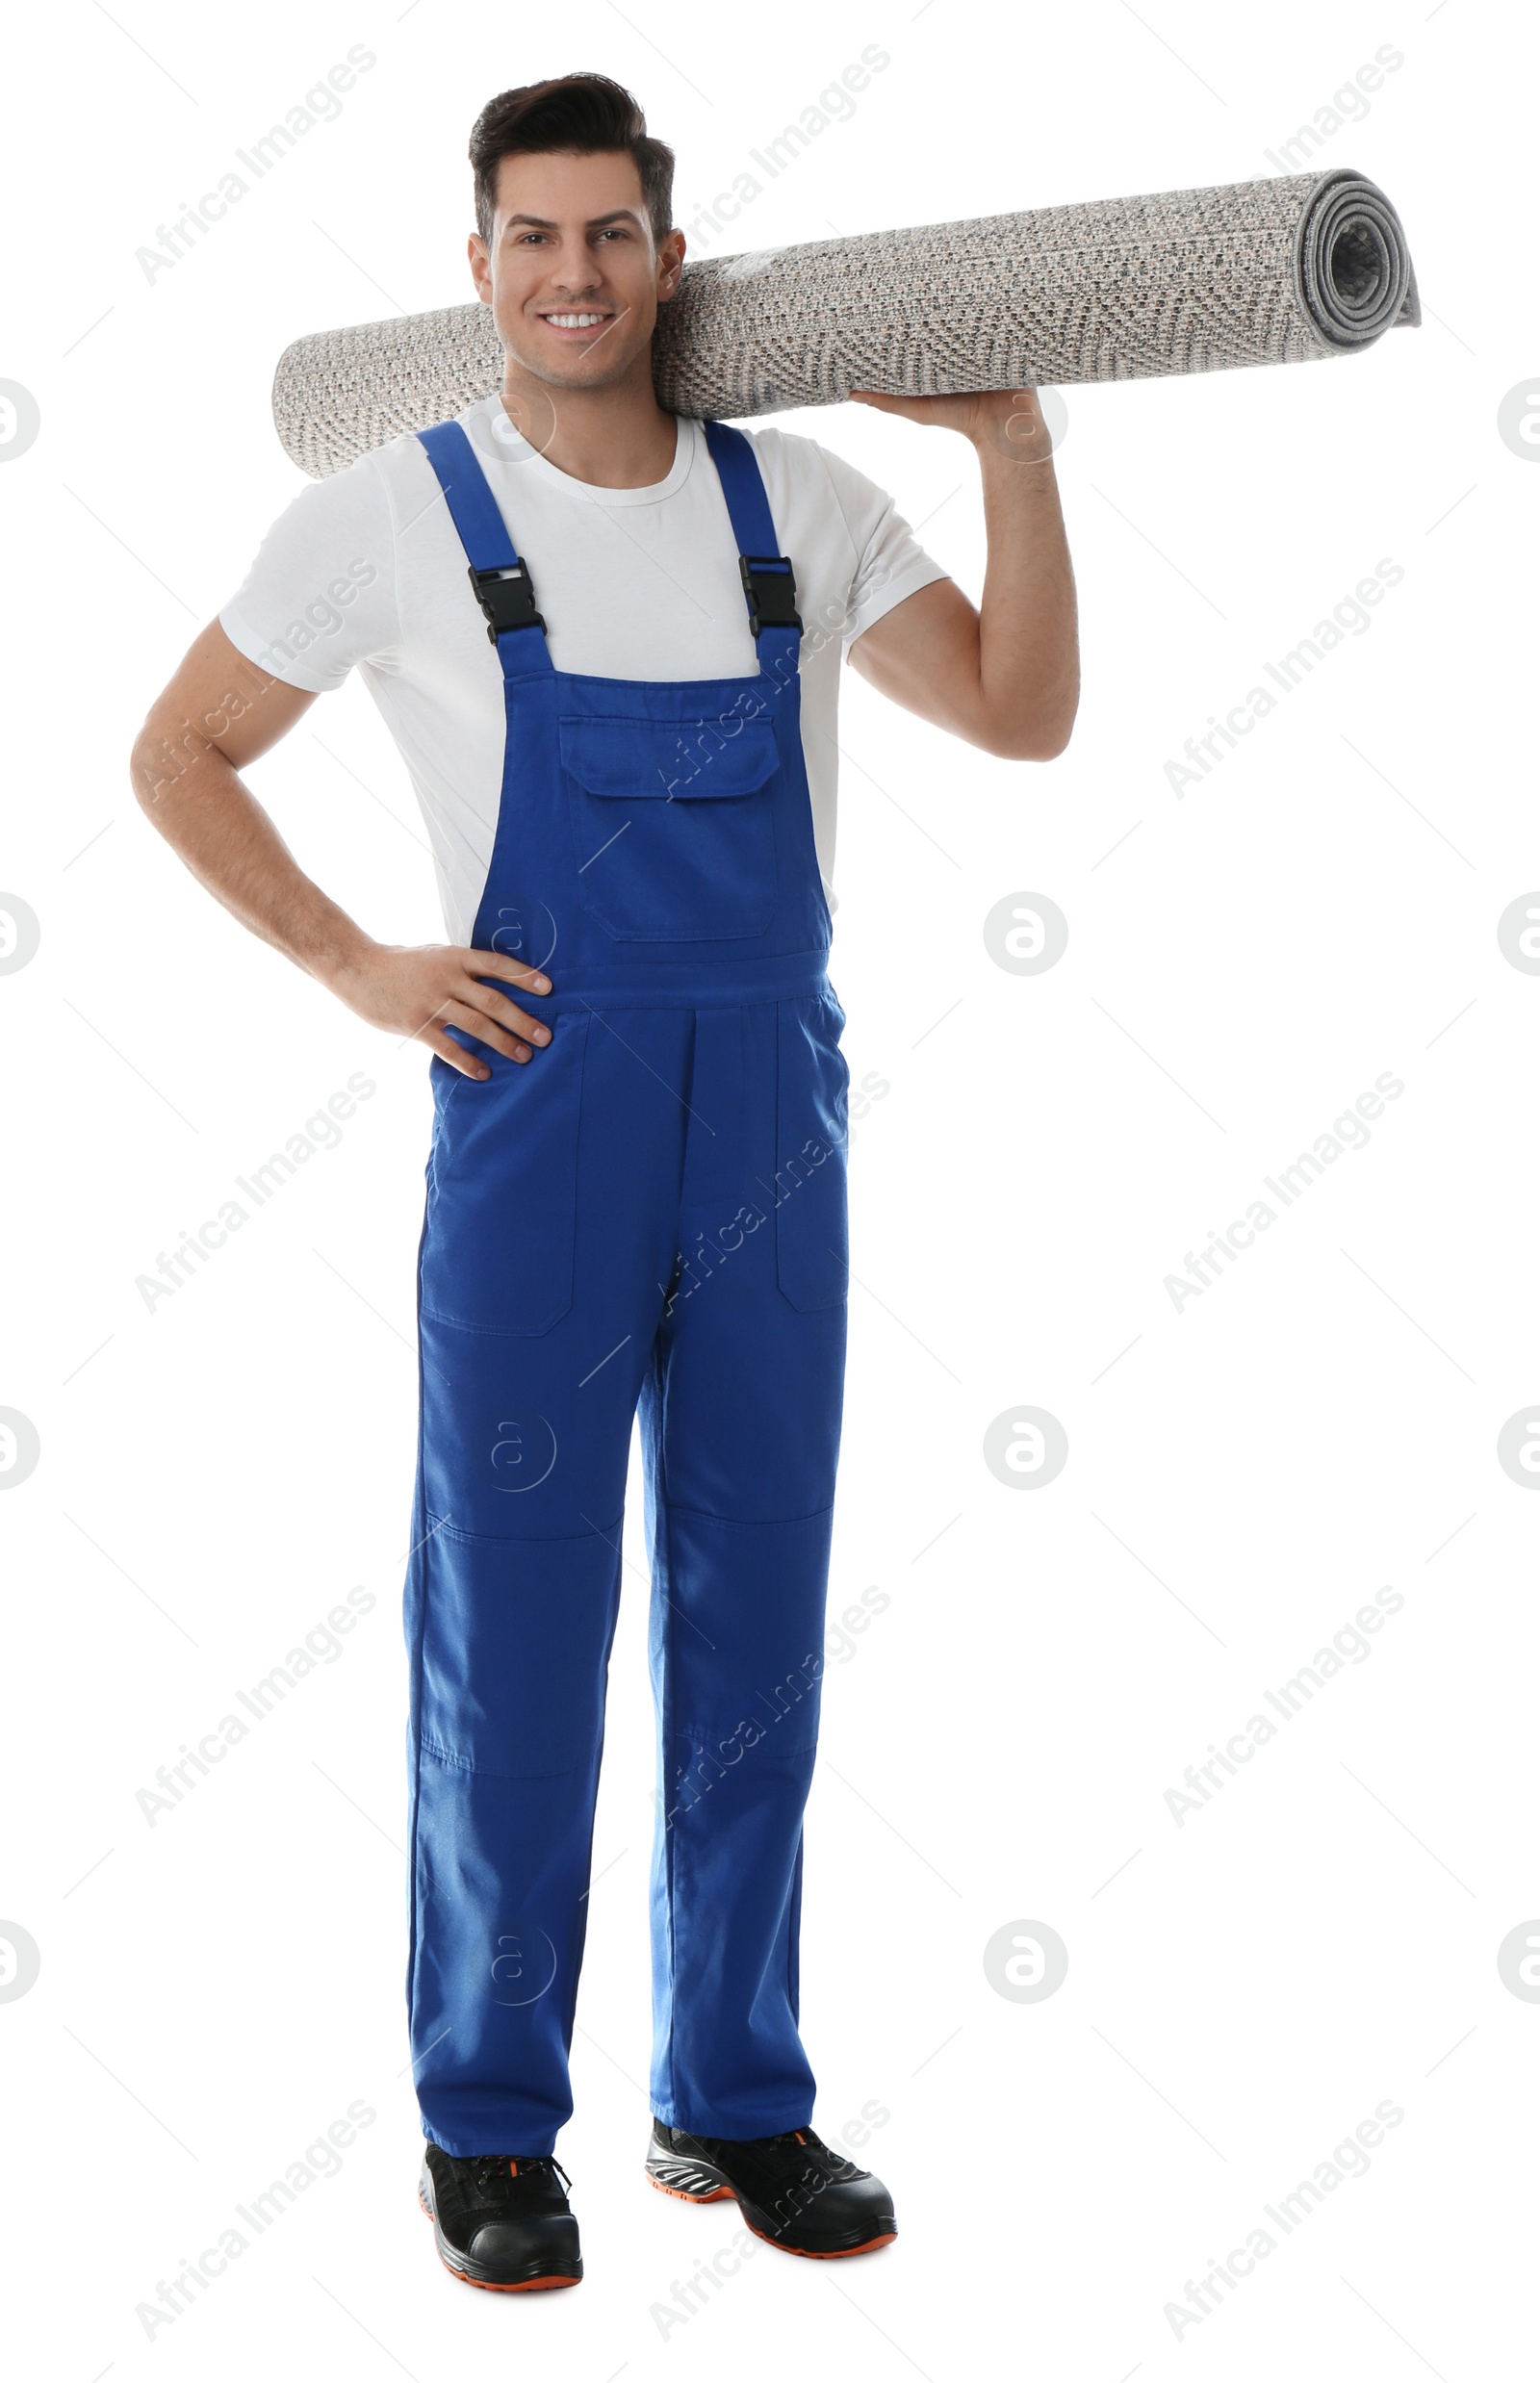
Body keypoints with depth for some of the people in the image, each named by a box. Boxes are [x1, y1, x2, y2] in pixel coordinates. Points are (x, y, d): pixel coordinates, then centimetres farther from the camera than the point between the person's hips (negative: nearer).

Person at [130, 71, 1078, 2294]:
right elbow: (181, 753, 7)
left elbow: (1021, 716, 8)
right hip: (537, 1128, -3)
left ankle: (736, 2101, 25)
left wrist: (1017, 454, -2)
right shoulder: (391, 516, 0)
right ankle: (490, 2129, 19)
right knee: (512, 1638, 3)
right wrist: (355, 965, -3)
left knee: (756, 1633, 10)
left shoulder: (796, 501, 9)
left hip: (777, 1136, 4)